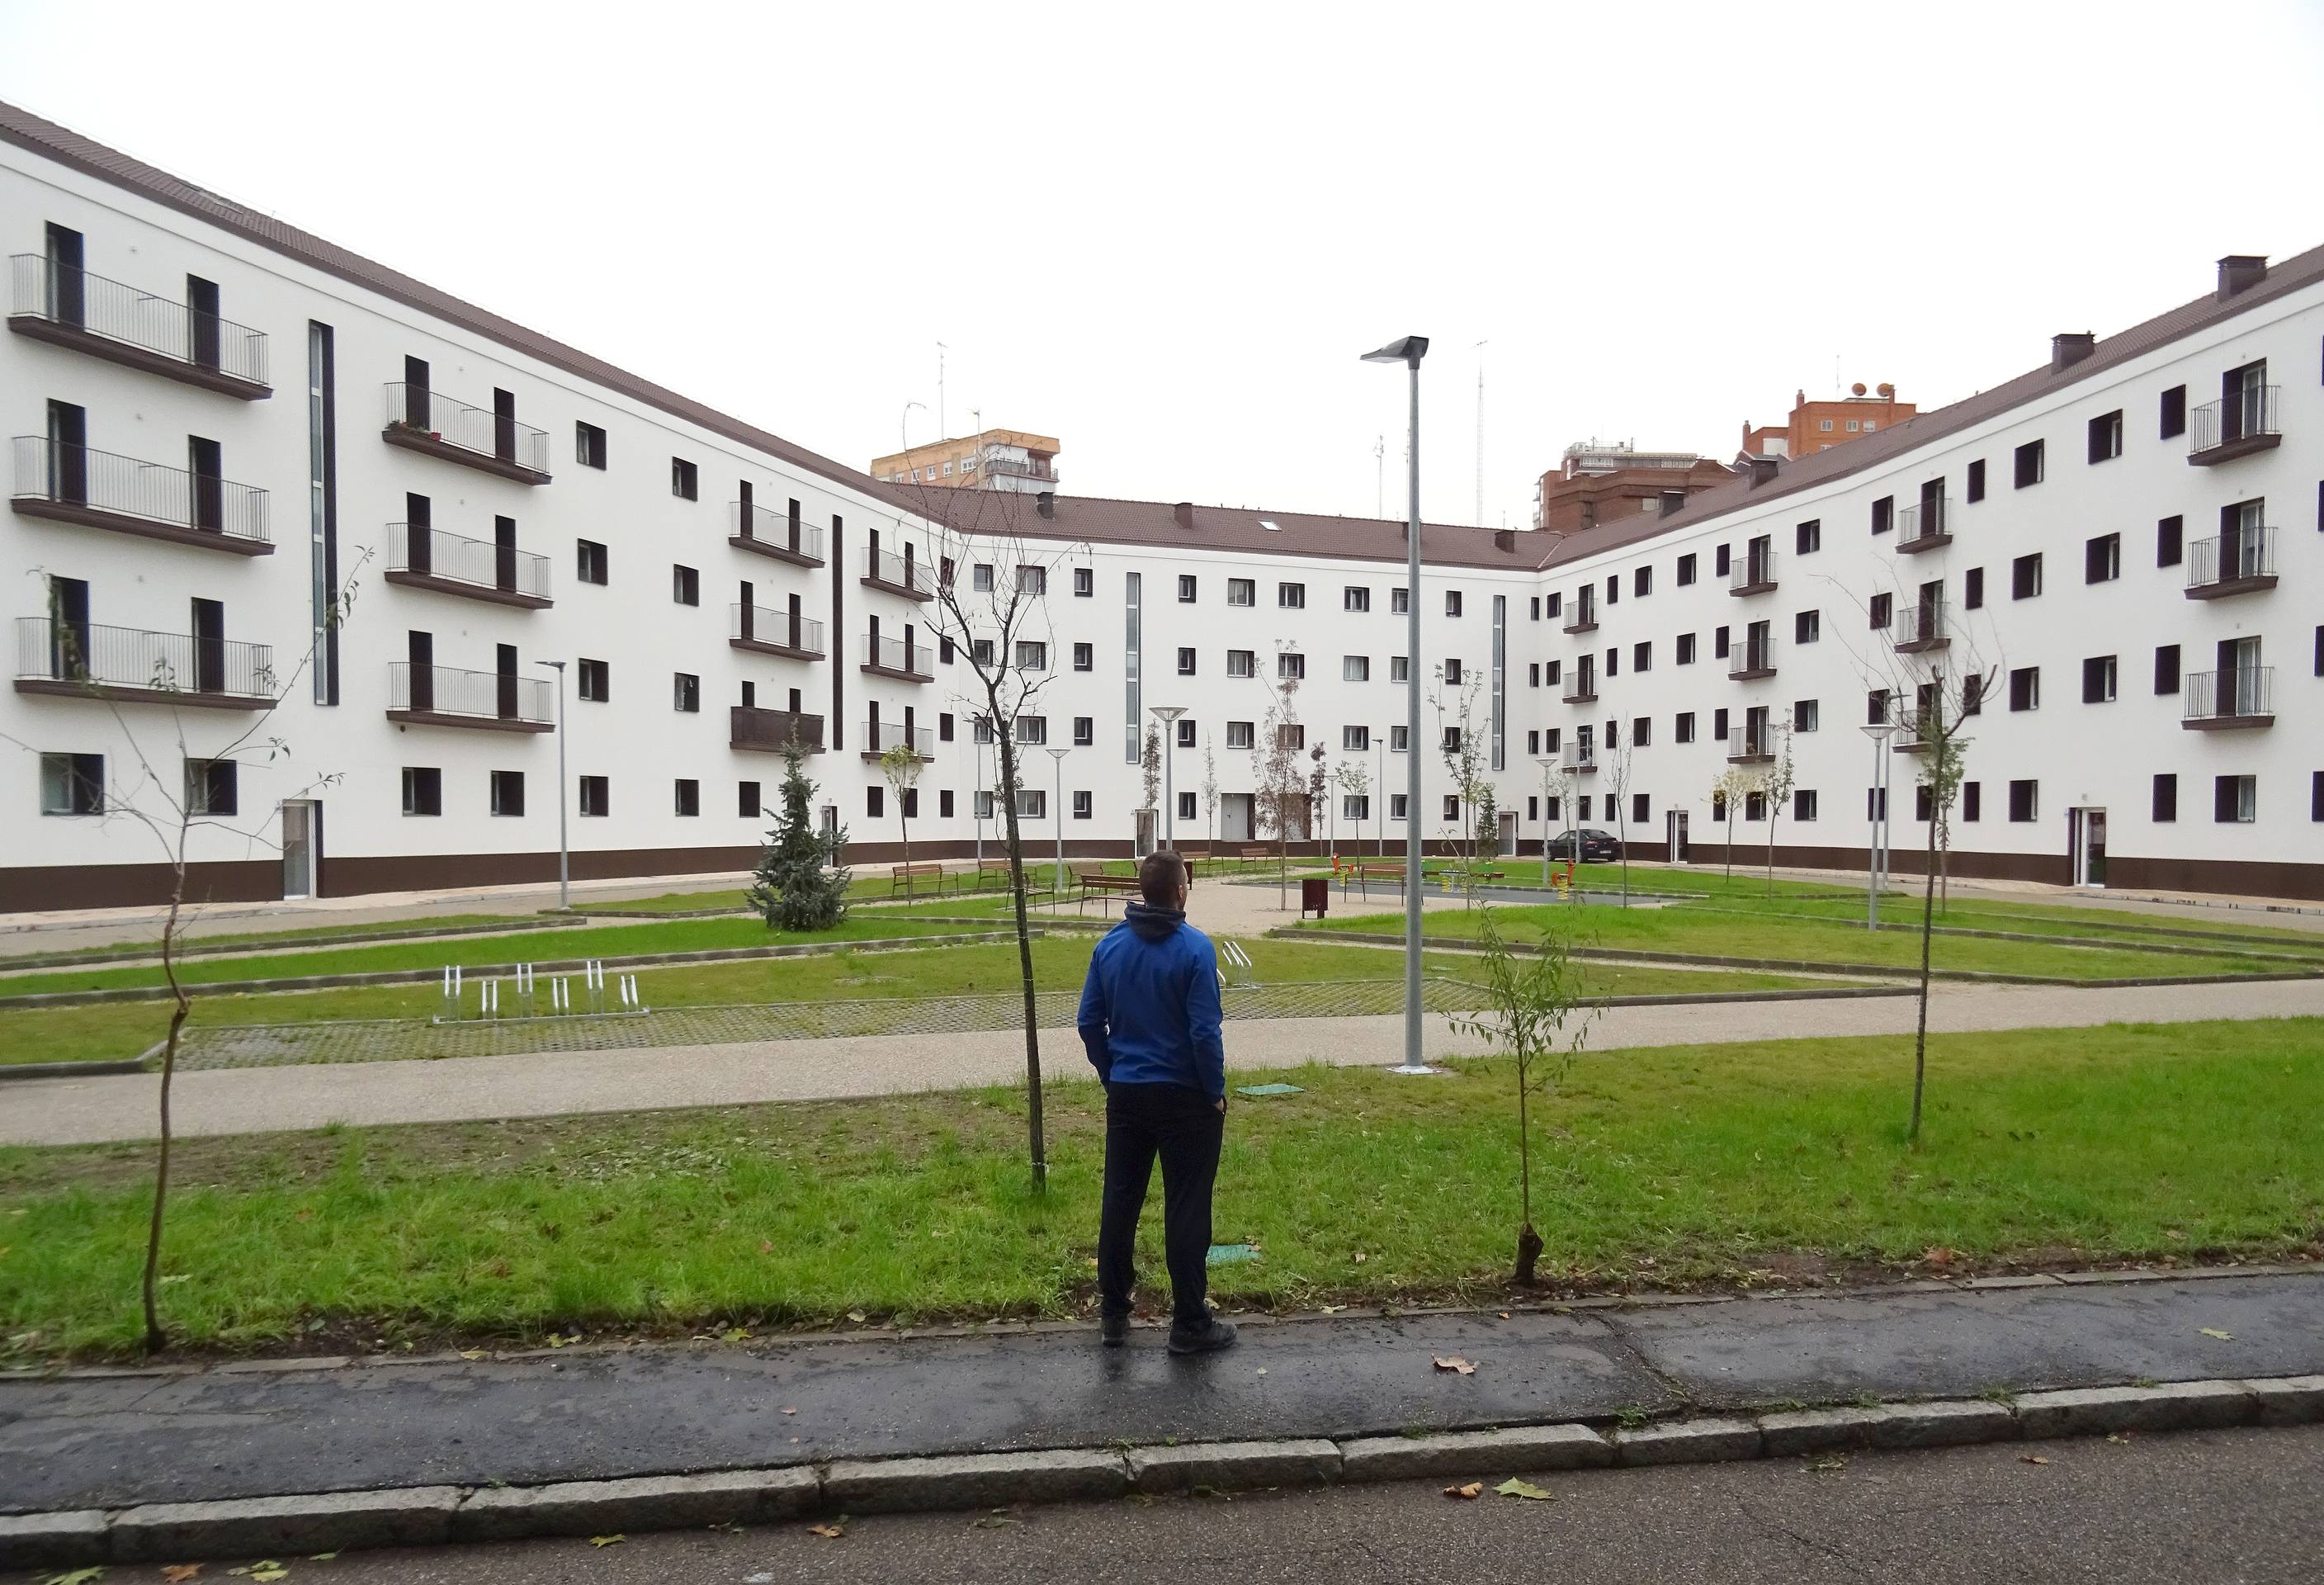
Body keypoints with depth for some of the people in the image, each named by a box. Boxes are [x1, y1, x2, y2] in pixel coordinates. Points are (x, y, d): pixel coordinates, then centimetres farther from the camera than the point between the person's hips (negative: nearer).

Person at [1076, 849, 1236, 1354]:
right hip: (1184, 1098, -5)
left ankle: (1113, 1314, 25)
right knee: (1186, 1211, 5)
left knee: (1120, 1203, 14)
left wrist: (1112, 1075, 15)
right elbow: (1205, 1032, -18)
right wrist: (1216, 1092, -5)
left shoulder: (1109, 946, 0)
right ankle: (1190, 1324, 15)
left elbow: (1089, 1023, 4)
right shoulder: (1194, 948, -16)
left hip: (1125, 1096, 5)